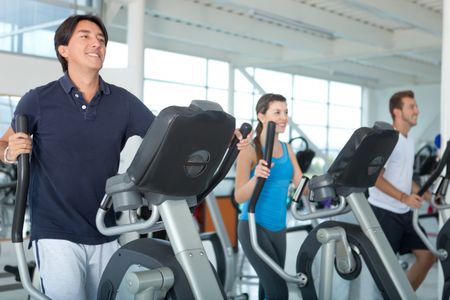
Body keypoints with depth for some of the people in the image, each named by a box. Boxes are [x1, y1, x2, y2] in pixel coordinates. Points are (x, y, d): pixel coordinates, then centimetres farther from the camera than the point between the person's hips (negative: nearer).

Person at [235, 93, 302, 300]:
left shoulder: (287, 149, 9)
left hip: (278, 228, 7)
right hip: (254, 227, -7)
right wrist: (255, 178, -33)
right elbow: (239, 197, -17)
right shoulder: (250, 150, -11)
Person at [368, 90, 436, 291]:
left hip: (404, 213, 9)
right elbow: (376, 178, -20)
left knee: (427, 255, 9)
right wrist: (404, 198, -27)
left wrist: (428, 196, 12)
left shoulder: (409, 141, 14)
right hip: (384, 212, -9)